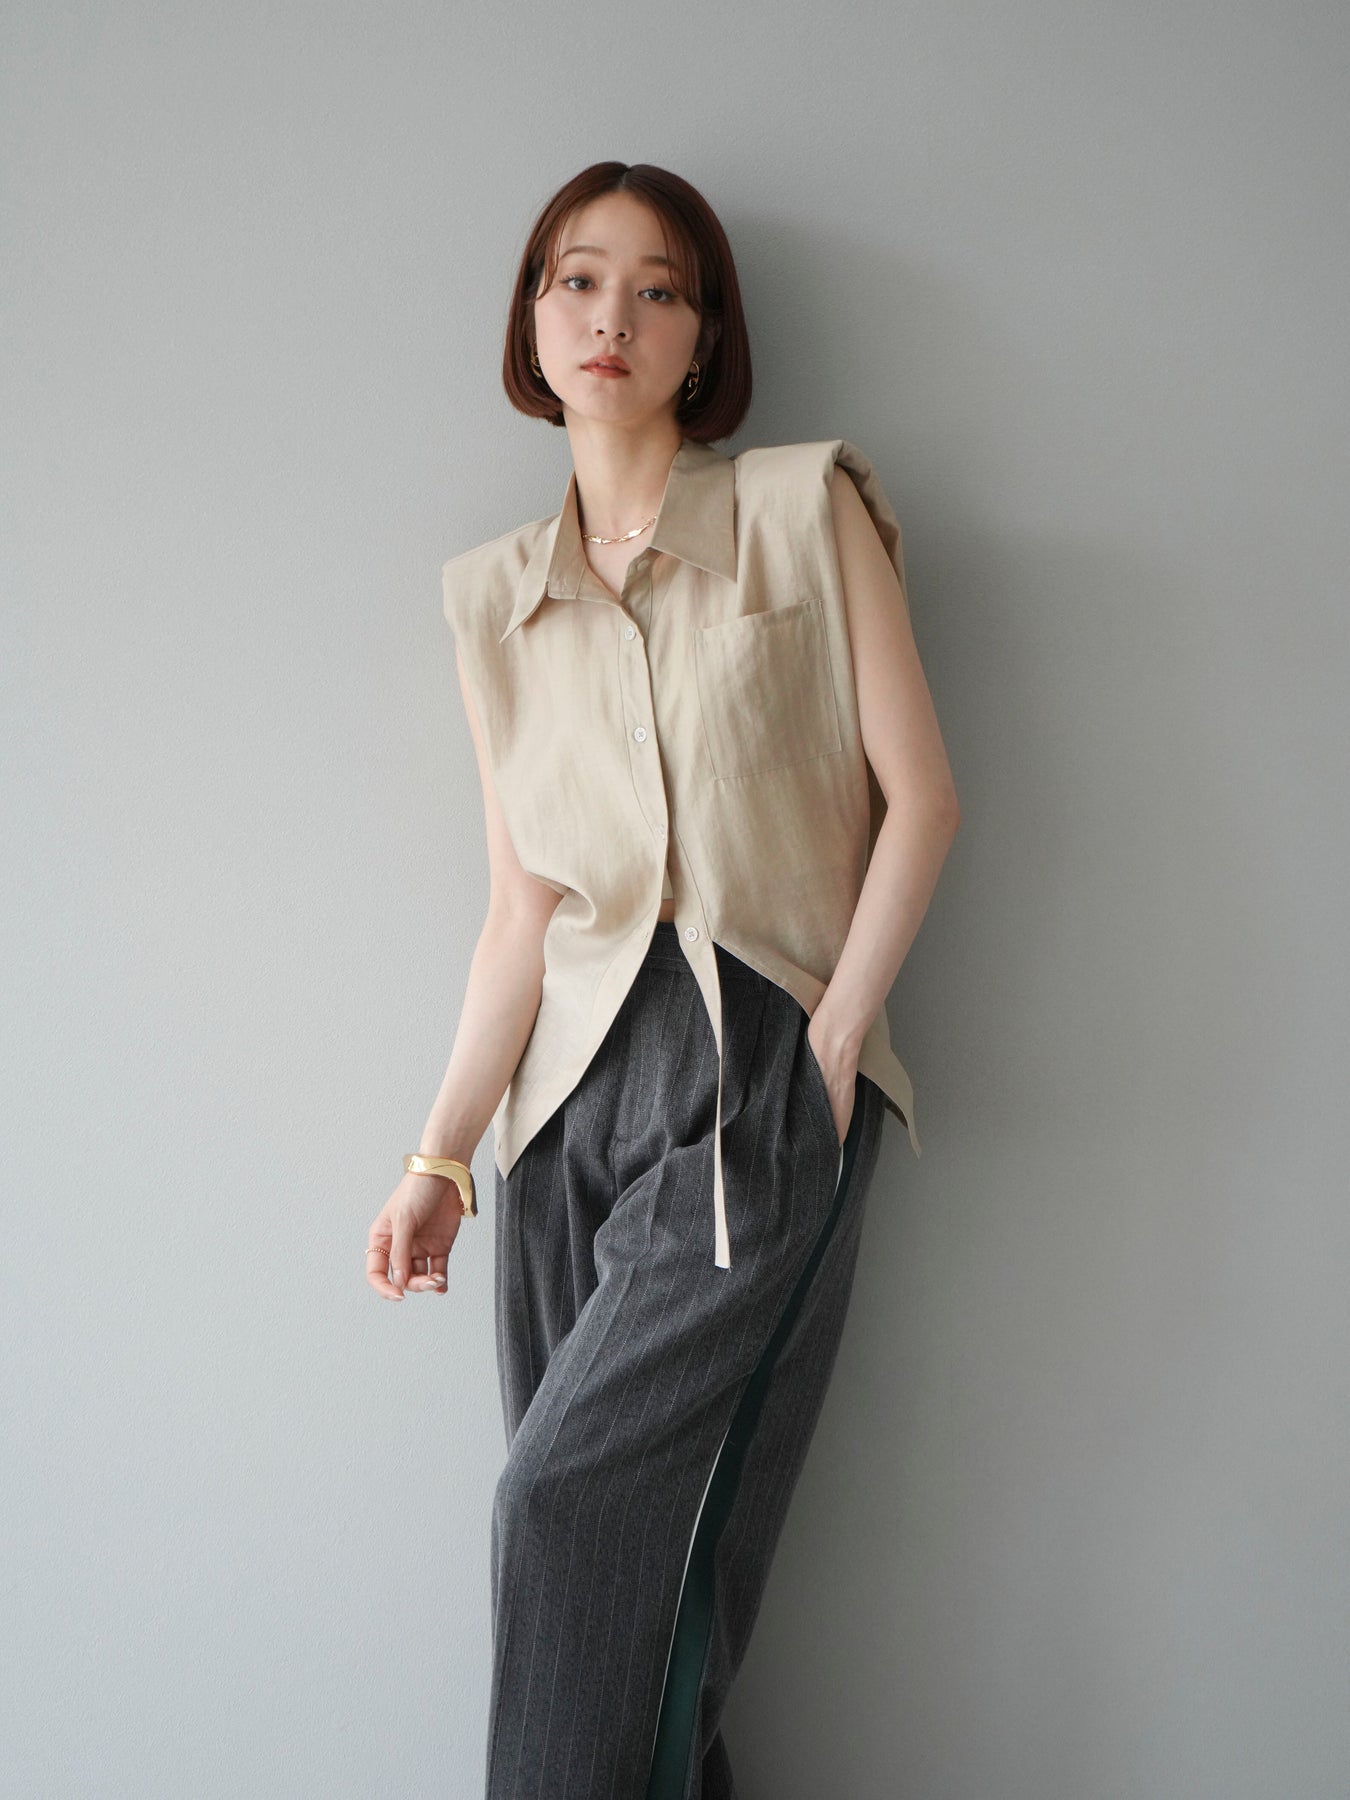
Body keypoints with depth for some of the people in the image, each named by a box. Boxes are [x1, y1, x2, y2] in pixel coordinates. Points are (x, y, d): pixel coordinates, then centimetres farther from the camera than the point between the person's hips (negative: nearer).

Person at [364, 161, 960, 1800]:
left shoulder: (808, 510, 3)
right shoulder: (494, 593, 13)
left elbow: (919, 795, 0)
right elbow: (520, 904, 10)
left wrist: (832, 1043, -8)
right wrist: (443, 1154, 2)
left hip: (761, 1068, -4)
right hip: (577, 1081, 4)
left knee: (577, 1495, -11)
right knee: (614, 1541, 2)